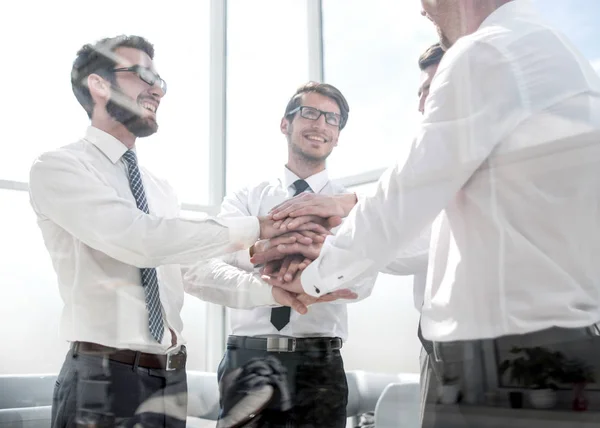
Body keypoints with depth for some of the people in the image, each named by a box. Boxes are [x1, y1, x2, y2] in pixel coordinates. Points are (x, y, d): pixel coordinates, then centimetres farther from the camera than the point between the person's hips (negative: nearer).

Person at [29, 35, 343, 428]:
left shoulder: (161, 189, 15)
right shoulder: (58, 168, -9)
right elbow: (140, 240, -24)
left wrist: (269, 285, -6)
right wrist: (255, 228, -19)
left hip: (172, 379, 7)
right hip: (104, 379, -7)